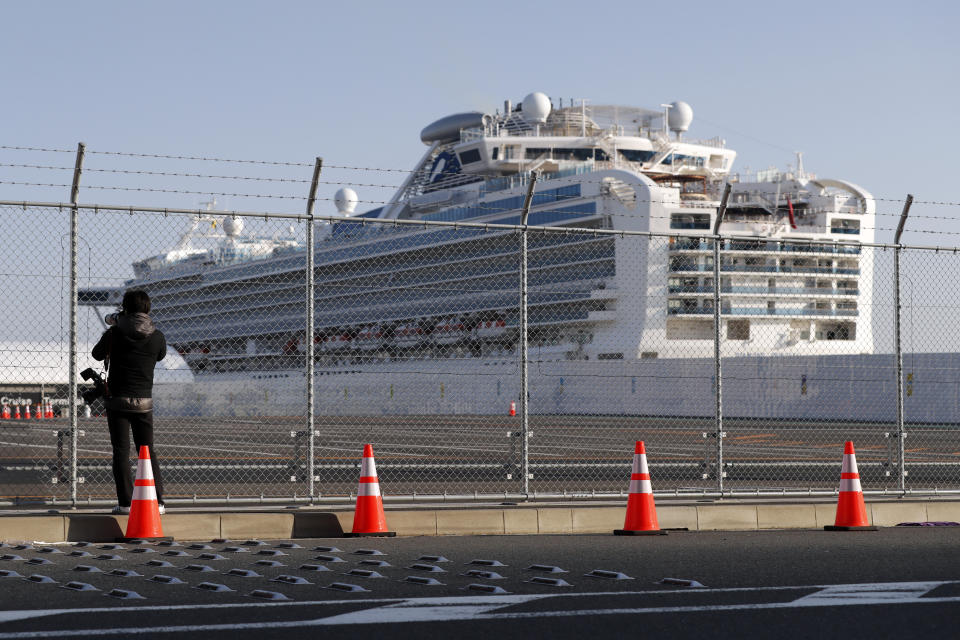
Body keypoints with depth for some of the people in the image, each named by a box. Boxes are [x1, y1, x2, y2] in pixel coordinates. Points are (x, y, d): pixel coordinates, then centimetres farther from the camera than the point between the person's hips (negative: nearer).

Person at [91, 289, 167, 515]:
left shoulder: (115, 333, -9)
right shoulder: (157, 337, -4)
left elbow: (97, 354, 7)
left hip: (118, 400, -2)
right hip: (144, 402, 2)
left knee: (121, 451, 2)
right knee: (148, 450, 10)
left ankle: (125, 502, -2)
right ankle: (157, 501, 5)